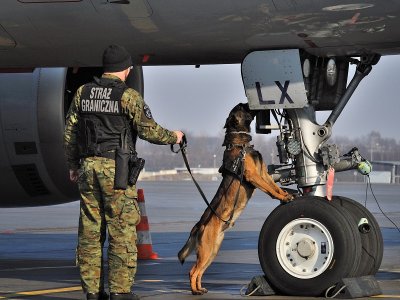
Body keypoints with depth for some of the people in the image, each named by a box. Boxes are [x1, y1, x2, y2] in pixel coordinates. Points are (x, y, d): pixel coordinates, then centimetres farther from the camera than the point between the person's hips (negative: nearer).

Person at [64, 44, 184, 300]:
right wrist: (173, 137, 11)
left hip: (88, 166, 5)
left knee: (90, 230, 7)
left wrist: (73, 165, 22)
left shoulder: (83, 93, 9)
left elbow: (70, 132, 12)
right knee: (122, 230, -2)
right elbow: (149, 130, -8)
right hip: (116, 169, -5)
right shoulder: (128, 95, -7)